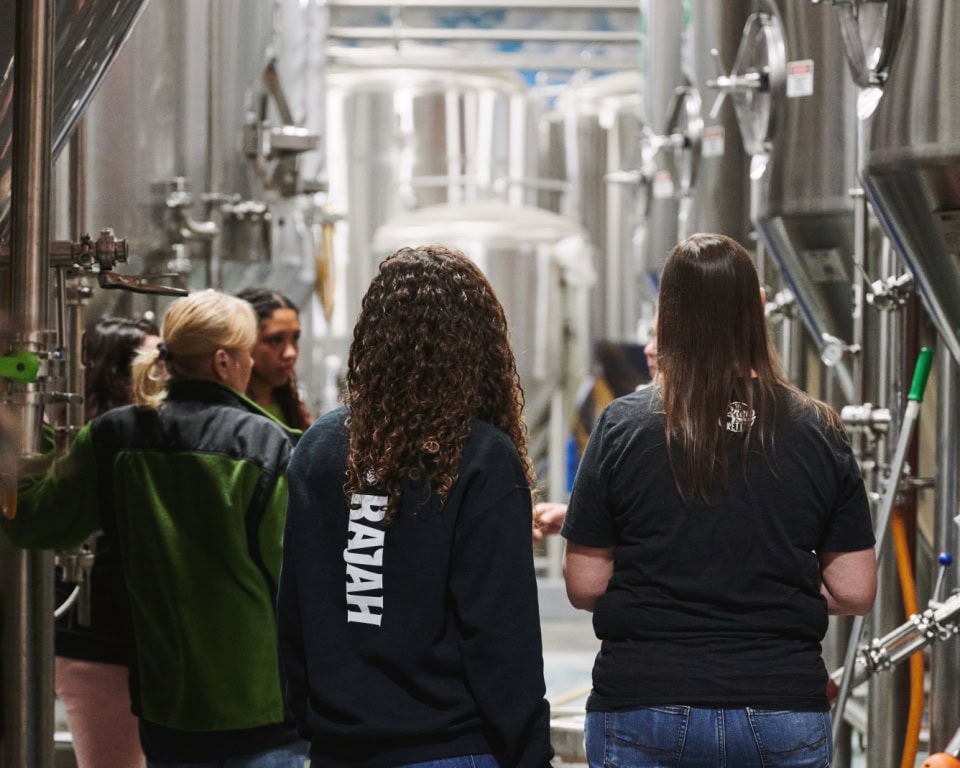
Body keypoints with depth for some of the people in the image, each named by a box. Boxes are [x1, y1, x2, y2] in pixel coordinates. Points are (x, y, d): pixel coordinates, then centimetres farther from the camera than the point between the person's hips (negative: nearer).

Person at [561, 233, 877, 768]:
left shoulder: (623, 426, -4)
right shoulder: (817, 430, -1)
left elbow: (584, 585, -2)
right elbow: (855, 592, 0)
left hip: (644, 699, -1)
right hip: (784, 707, 1)